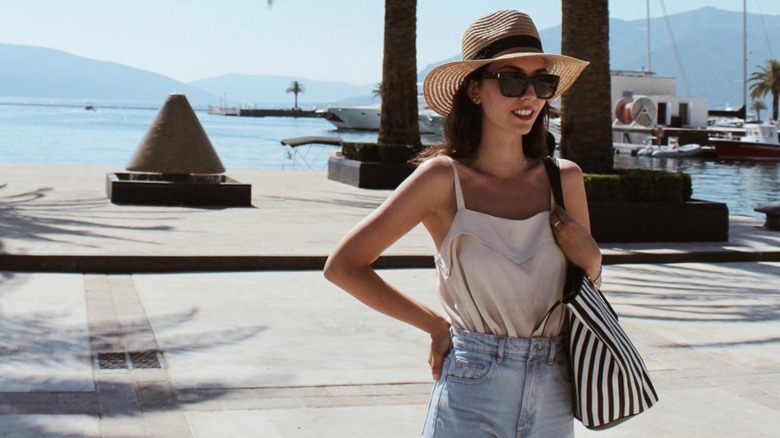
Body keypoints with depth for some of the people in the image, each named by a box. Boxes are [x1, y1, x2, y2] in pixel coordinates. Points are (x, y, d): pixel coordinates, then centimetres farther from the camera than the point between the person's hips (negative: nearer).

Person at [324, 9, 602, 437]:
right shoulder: (444, 178, -8)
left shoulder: (564, 179, 3)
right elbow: (344, 265, -8)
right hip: (471, 399, -4)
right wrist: (437, 326, -4)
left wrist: (588, 258, -6)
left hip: (553, 402, 4)